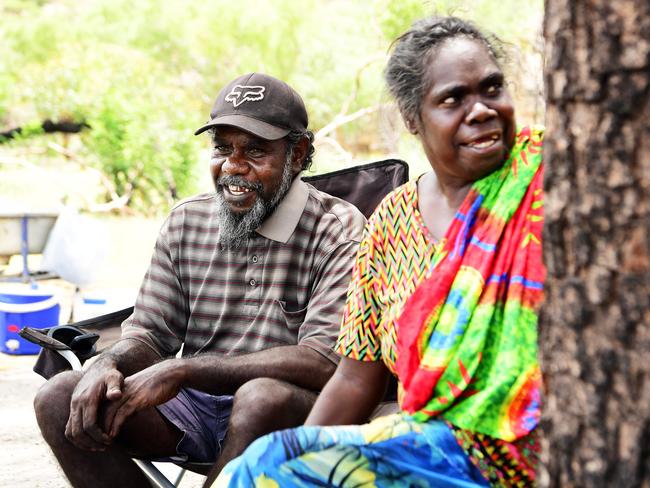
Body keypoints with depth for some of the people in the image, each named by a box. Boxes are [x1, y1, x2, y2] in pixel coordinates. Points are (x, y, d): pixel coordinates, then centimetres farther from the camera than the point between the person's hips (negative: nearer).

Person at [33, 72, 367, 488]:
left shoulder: (340, 232, -9)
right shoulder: (186, 222, 10)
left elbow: (325, 362, -20)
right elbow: (149, 332, 12)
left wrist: (182, 370, -24)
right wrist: (108, 365, -15)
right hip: (194, 408, 5)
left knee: (263, 396, -39)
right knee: (59, 400, -14)